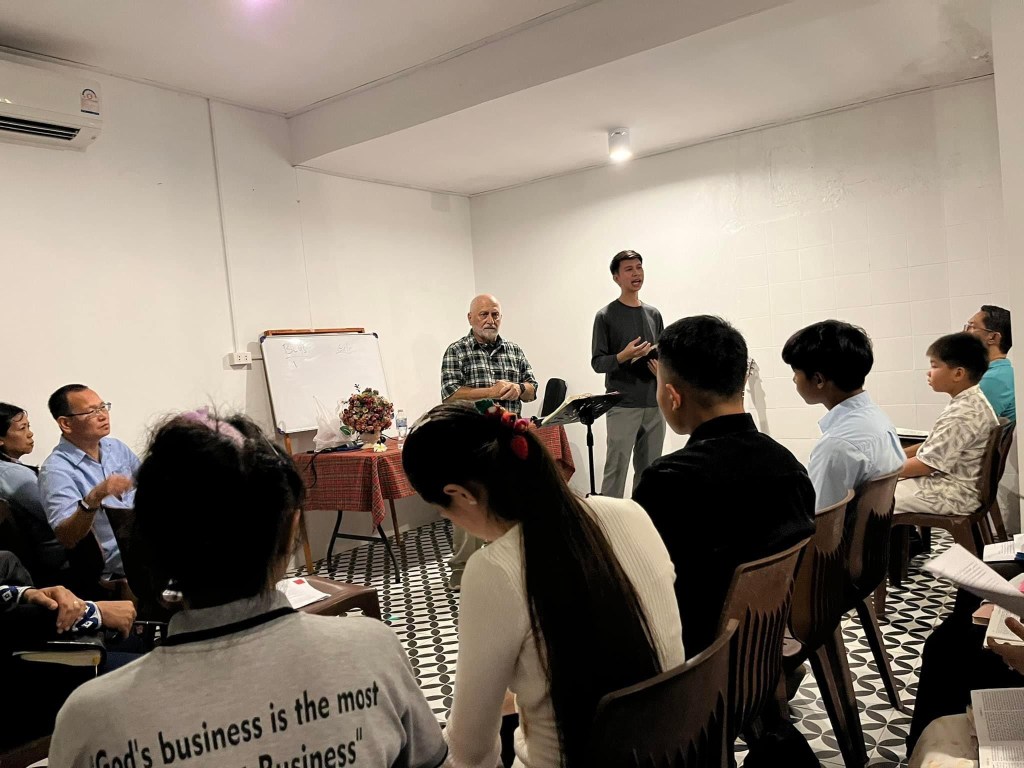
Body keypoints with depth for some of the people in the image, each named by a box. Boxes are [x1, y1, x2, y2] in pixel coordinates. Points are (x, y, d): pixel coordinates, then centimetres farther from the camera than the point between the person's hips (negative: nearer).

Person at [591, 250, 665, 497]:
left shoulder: (654, 314, 13)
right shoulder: (606, 316, -1)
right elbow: (597, 363, -3)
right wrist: (623, 356, -21)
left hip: (654, 405, 5)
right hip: (622, 406, -5)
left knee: (648, 472, 8)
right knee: (616, 470, -6)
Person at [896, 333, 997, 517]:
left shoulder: (962, 414, -25)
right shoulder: (972, 400, 6)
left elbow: (926, 464, -21)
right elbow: (934, 444, 15)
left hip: (954, 495, -10)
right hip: (953, 483, 10)